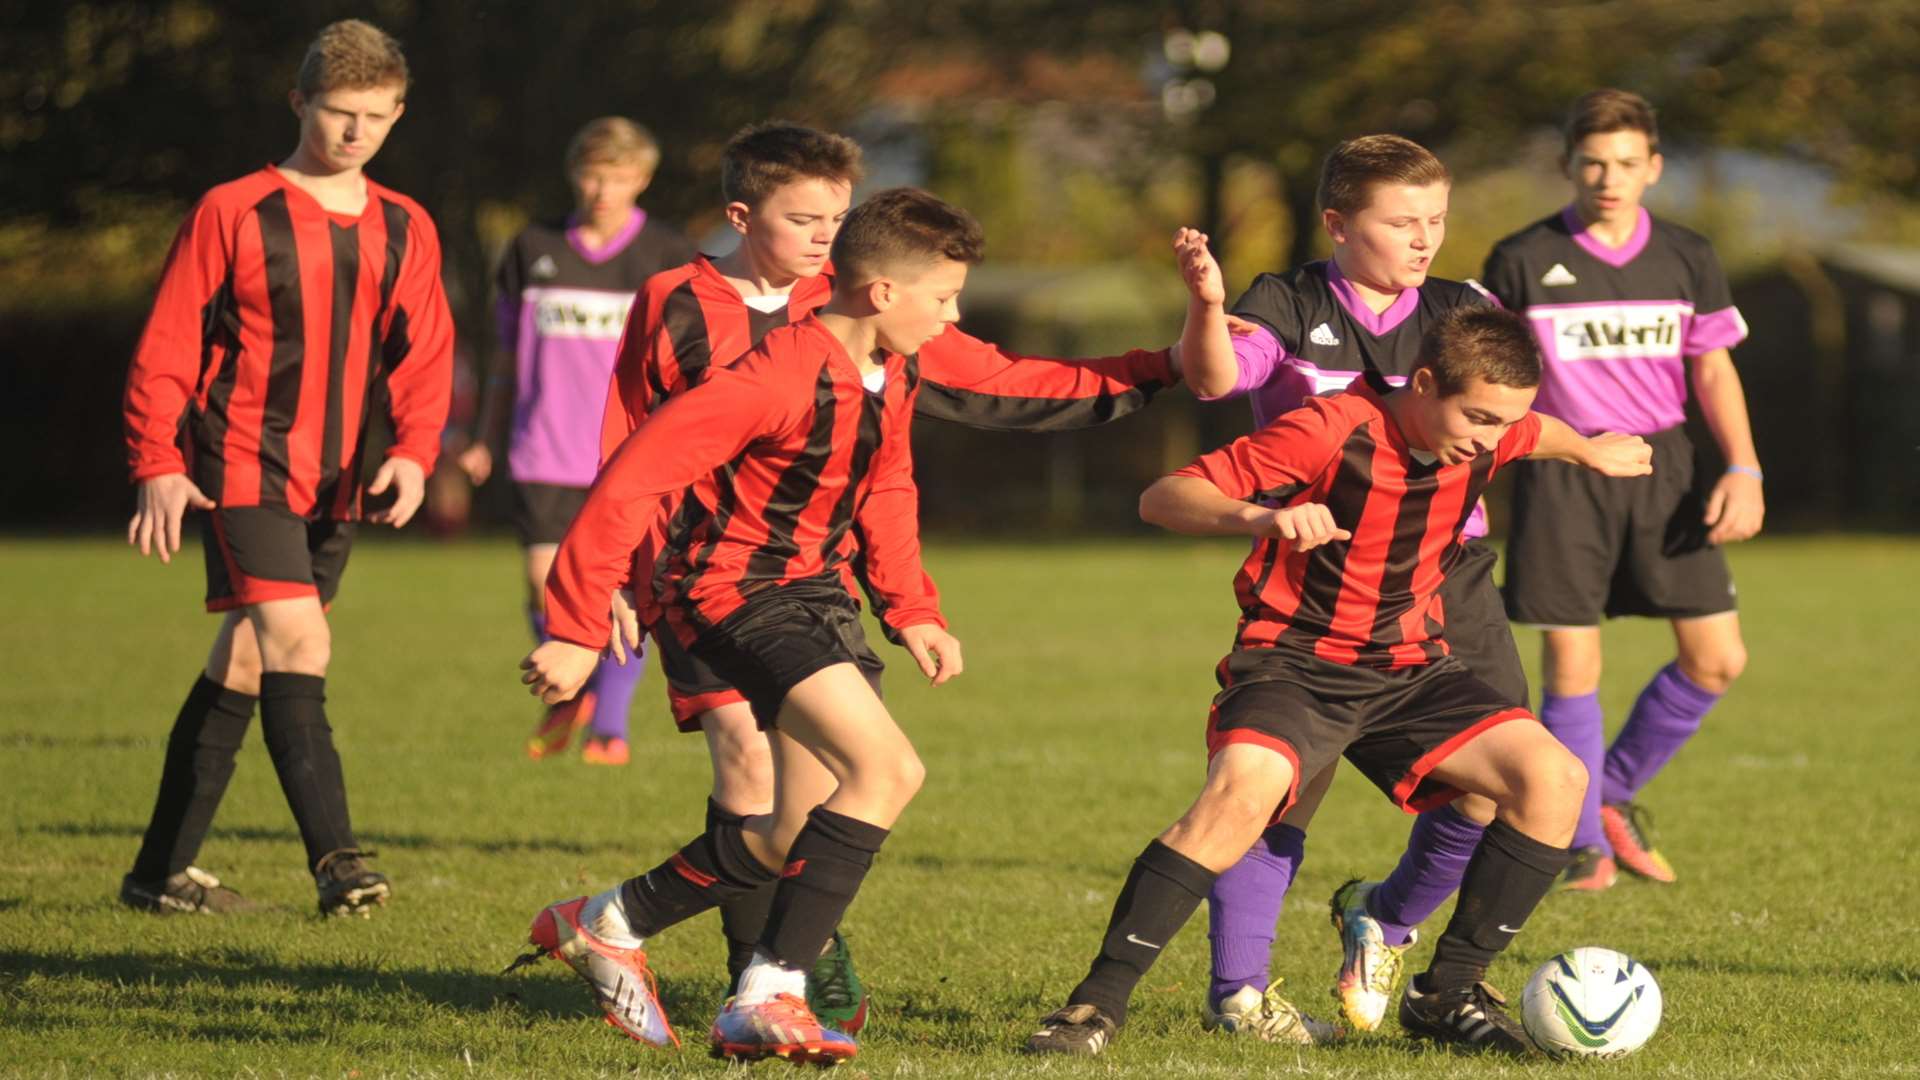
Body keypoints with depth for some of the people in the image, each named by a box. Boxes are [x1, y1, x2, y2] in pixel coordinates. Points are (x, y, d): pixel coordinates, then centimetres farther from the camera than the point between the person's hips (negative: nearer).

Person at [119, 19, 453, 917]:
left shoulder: (404, 231, 10)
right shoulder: (232, 214, -4)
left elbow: (425, 360, 8)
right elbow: (165, 349, -3)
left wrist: (412, 453, -10)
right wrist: (159, 467, -13)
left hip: (337, 487, 5)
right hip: (244, 468, -5)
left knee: (245, 666, 10)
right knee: (298, 641, -21)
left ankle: (162, 871, 19)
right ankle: (333, 853, -24)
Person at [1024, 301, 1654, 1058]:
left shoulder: (1485, 435, -1)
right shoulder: (1330, 431, -20)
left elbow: (1536, 432, 27)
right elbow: (1162, 499, -22)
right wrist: (1260, 518, -40)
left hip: (1410, 669, 6)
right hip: (1294, 661, -6)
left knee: (1554, 780, -13)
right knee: (1244, 788, -36)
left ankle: (1447, 993, 0)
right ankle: (1098, 1000, -27)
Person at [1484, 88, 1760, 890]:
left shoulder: (1686, 259, 6)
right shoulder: (1522, 262, -2)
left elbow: (1712, 371, 10)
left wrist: (1743, 469, -2)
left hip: (1660, 468, 3)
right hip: (1560, 472, -3)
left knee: (1717, 658, -2)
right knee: (1569, 664, -5)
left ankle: (1615, 791, 20)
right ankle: (1586, 845, 10)